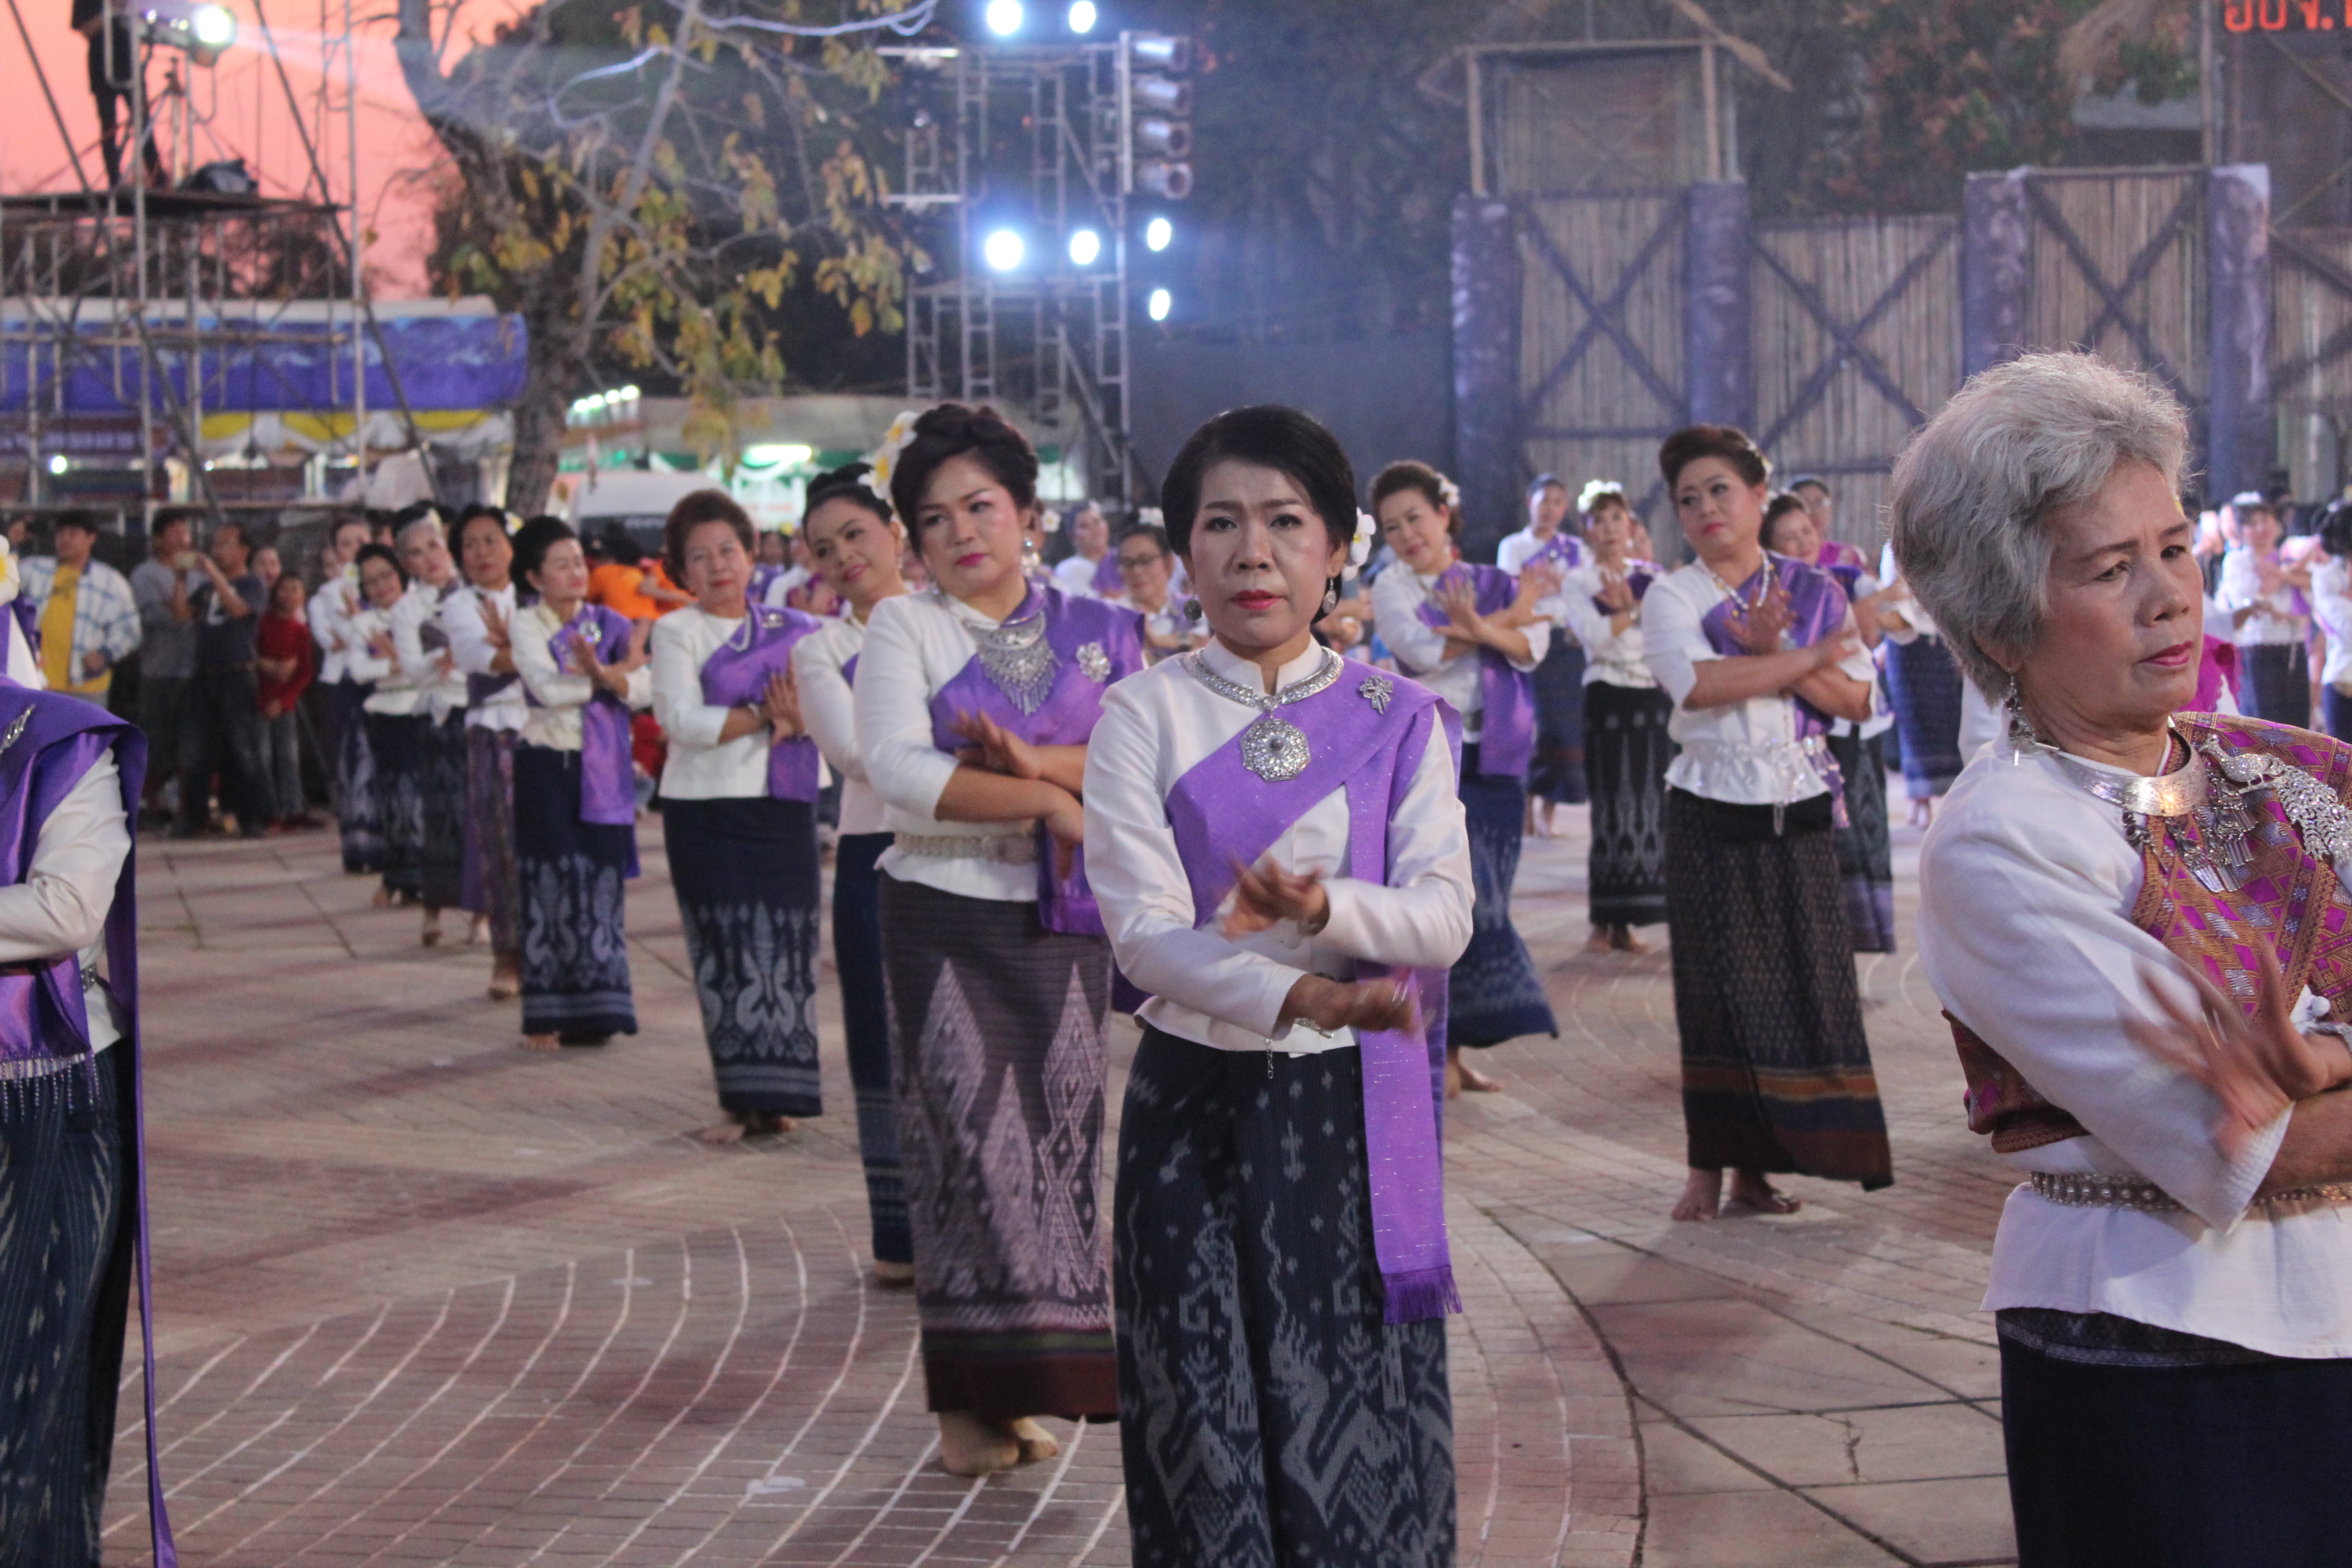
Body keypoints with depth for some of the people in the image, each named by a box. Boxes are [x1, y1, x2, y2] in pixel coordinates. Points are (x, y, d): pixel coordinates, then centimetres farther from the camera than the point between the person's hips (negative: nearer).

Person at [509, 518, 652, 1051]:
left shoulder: (609, 623, 8)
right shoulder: (527, 625, 1)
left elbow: (644, 690, -7)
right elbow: (548, 689, -16)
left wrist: (602, 673, -26)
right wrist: (618, 672, -8)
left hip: (603, 769, 3)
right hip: (548, 766, -3)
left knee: (600, 882, 1)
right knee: (553, 884, -6)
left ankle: (593, 1009, 9)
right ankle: (545, 1017, -1)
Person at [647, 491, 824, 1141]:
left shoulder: (792, 630, 13)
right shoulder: (676, 631, 3)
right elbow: (681, 719, -12)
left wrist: (798, 716, -16)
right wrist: (767, 716, -13)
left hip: (783, 807, 3)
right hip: (707, 811, -3)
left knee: (786, 943, 0)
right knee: (728, 948, -6)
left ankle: (776, 1094, 6)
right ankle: (745, 1101, -3)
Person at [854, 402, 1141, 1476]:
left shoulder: (1095, 632, 9)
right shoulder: (905, 626, 1)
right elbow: (897, 768, -14)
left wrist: (1035, 761, -18)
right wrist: (1052, 801, -18)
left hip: (1064, 919, 3)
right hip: (948, 914, -3)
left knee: (1056, 1134, 4)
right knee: (967, 1134, -6)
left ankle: (1028, 1386, 13)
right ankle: (971, 1397, 1)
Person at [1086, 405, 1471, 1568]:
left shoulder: (1395, 718, 4)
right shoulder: (1145, 715, -1)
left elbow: (1446, 914, -5)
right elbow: (1143, 929, -12)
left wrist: (1323, 909, -26)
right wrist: (1300, 998, -28)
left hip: (1358, 1105, 1)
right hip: (1197, 1105, -1)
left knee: (1361, 1423, 2)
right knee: (1209, 1427, 4)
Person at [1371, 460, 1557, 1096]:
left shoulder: (1494, 584, 11)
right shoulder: (1392, 587, 3)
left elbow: (1532, 648, -6)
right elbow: (1422, 651, -15)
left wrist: (1481, 628, -26)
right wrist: (1511, 613, -10)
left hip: (1494, 761, 4)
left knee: (1483, 899, 5)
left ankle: (1456, 1048, 13)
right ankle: (1434, 1051, -2)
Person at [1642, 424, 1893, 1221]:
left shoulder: (1814, 591, 7)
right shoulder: (1672, 597, 0)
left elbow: (1856, 700, -1)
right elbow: (1695, 684, -19)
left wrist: (1772, 656, -15)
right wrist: (1808, 657, -12)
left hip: (1800, 811, 2)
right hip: (1712, 815, -2)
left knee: (1803, 980, 0)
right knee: (1719, 985, -1)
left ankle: (1757, 1165, 7)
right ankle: (1711, 1165, 7)